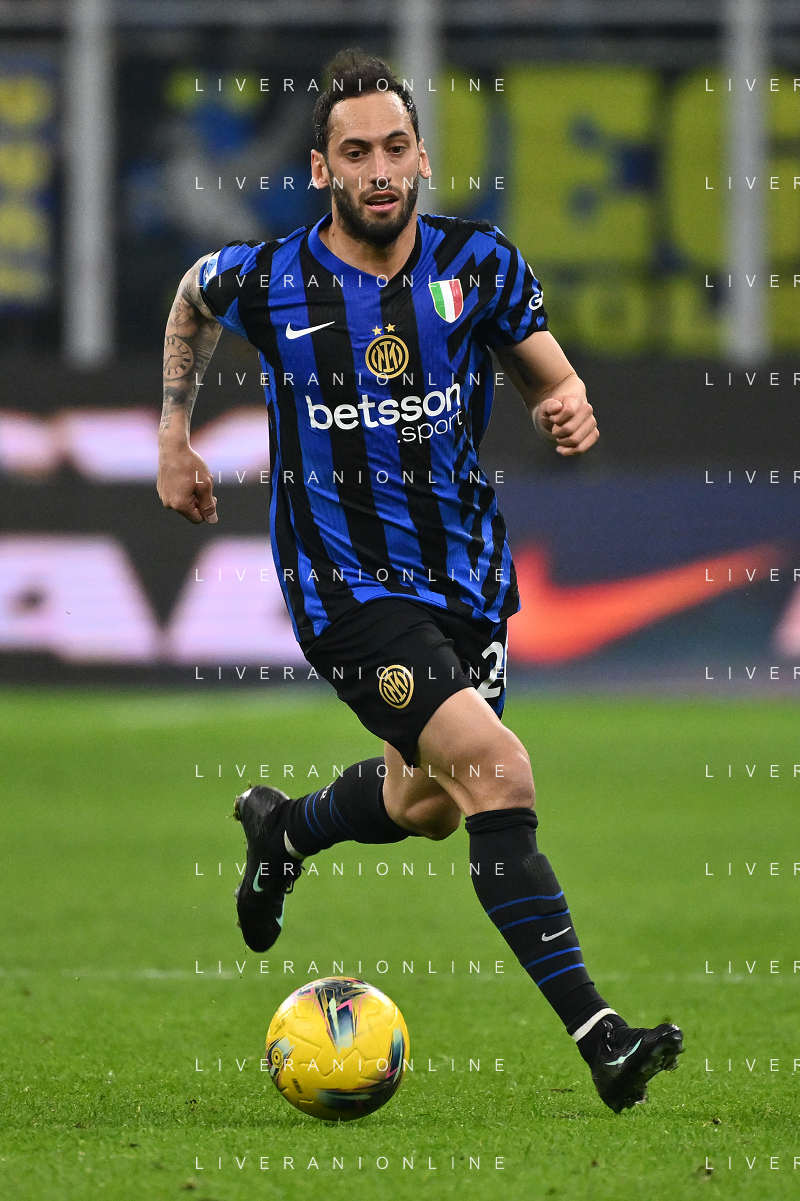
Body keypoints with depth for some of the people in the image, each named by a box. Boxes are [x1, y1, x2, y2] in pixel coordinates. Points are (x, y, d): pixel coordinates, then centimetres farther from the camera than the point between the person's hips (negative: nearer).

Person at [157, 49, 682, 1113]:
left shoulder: (482, 266, -6)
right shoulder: (266, 280, -10)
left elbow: (546, 377, 4)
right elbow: (192, 301, 14)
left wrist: (568, 409, -20)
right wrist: (174, 436, 15)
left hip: (466, 574, 5)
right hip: (346, 583, -5)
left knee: (428, 804, 21)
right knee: (500, 774, -22)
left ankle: (283, 830, 56)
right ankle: (595, 1034, -23)